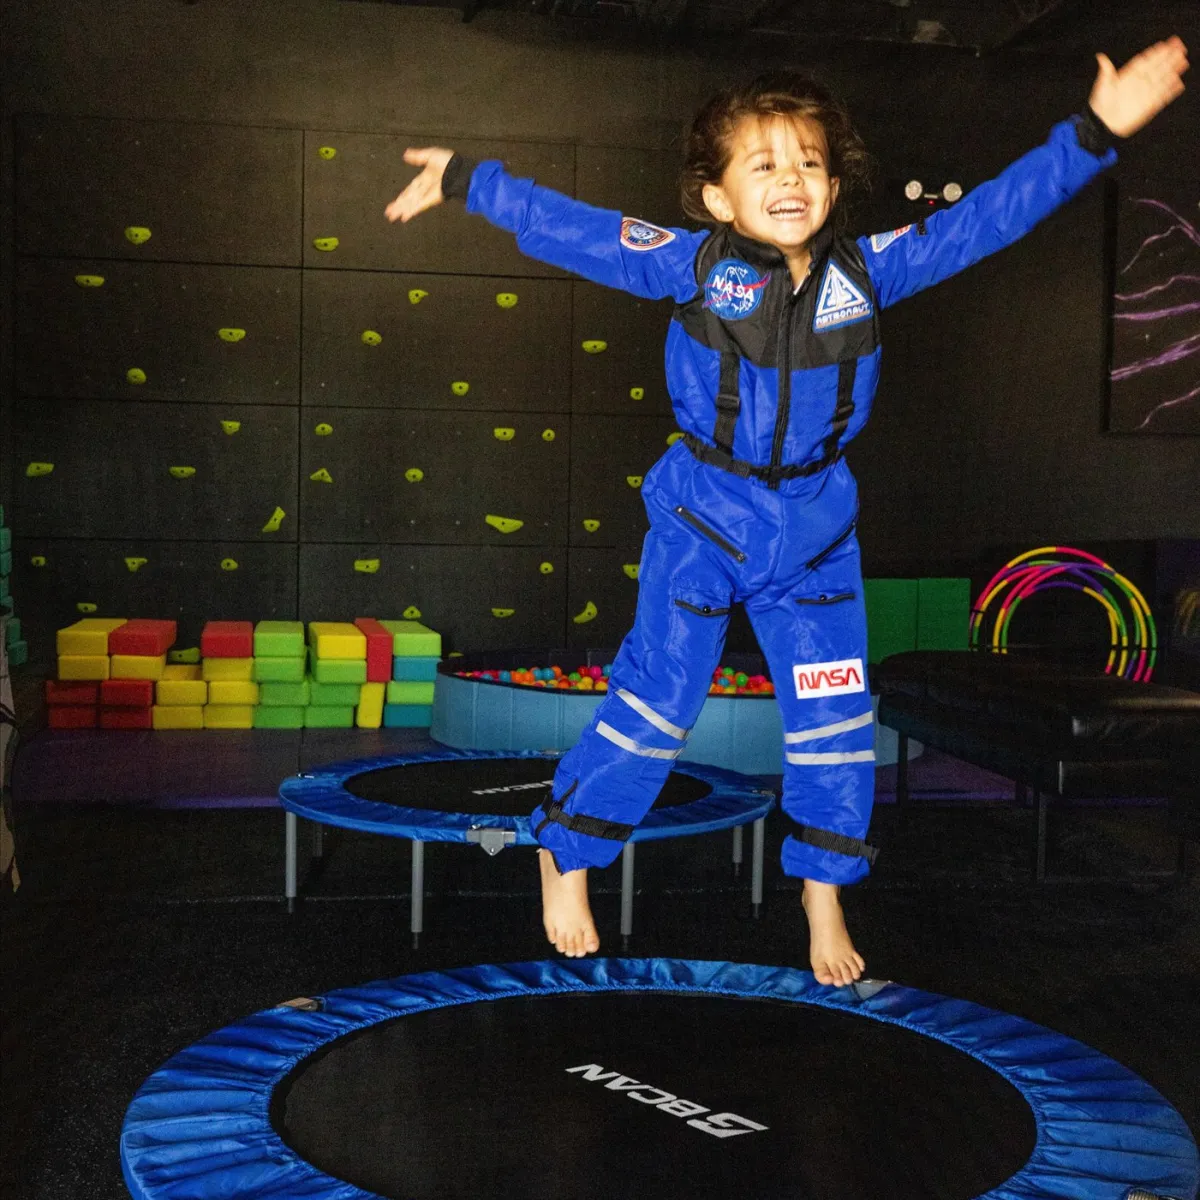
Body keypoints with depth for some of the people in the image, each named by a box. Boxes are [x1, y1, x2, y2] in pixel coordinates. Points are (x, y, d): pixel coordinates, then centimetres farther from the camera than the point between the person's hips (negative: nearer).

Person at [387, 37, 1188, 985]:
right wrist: (467, 181, -6)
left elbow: (985, 218, -3)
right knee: (654, 704, 4)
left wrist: (1094, 132, -7)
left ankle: (825, 893, 29)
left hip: (817, 529, 3)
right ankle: (567, 856, 27)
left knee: (835, 720, 9)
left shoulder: (869, 269, -4)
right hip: (704, 523, -3)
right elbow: (571, 230, -7)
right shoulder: (693, 265, -10)